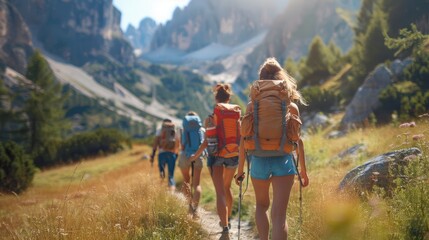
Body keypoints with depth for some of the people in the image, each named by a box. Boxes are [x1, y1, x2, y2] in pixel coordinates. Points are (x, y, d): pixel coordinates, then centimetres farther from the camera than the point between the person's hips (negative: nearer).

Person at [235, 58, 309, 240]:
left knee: (262, 206, 24)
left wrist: (240, 168, 10)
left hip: (259, 161, 1)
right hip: (283, 162, -1)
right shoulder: (291, 105, 5)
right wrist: (303, 169, 13)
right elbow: (298, 140, 4)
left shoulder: (252, 105, 5)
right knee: (279, 214, -5)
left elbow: (244, 138, 3)